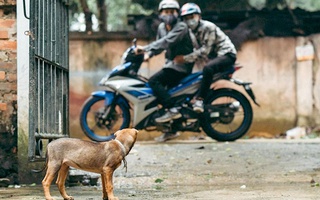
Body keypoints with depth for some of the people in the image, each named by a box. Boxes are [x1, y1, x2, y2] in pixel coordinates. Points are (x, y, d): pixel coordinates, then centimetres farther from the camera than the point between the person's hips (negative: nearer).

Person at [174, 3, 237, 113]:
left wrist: (185, 58, -27)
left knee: (208, 68, -35)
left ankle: (200, 99, -36)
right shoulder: (191, 32, 10)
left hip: (227, 54, -10)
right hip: (213, 57, 10)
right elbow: (197, 50, 8)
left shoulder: (208, 27, -18)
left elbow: (205, 50, -24)